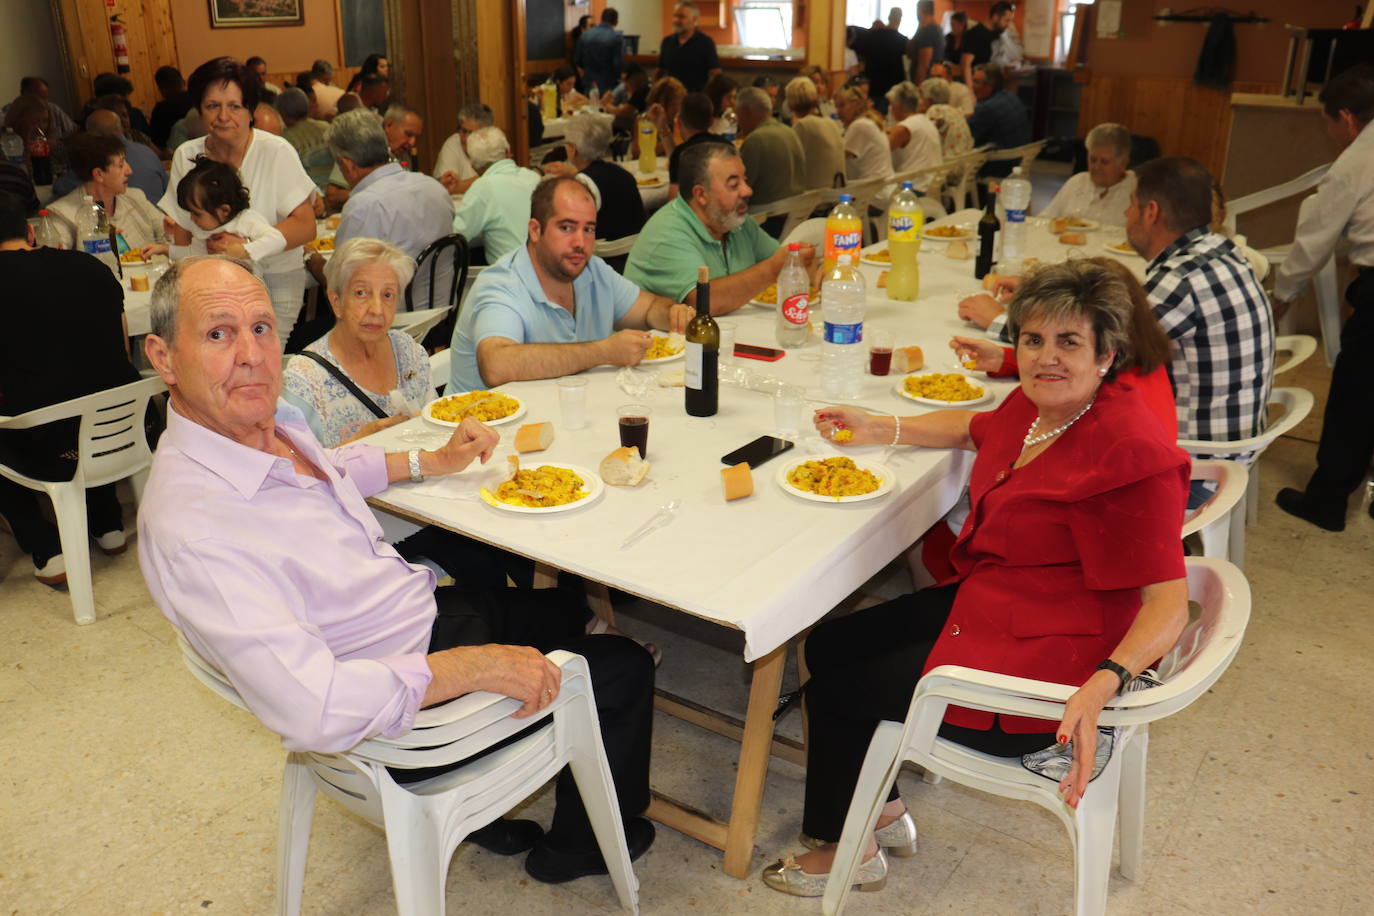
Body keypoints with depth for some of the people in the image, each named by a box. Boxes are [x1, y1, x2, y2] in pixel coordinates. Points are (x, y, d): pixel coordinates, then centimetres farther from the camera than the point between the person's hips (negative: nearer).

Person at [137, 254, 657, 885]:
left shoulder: (270, 422, -6)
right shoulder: (188, 525, -35)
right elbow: (312, 708, -40)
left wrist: (435, 461, 14)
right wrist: (476, 666, -33)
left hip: (425, 608, 9)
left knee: (565, 610, 30)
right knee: (623, 667, 5)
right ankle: (583, 844, 32)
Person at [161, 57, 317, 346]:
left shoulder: (276, 152, -10)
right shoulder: (186, 156, 3)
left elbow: (305, 225, -15)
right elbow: (181, 234, 9)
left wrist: (246, 246, -25)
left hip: (275, 280, -2)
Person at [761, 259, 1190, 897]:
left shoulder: (1129, 450, -27)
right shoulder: (1037, 404, 0)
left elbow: (1168, 600, -28)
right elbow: (975, 430, 24)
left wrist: (1103, 684, -43)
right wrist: (879, 430, 20)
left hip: (1037, 667, -9)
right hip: (982, 602, 9)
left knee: (835, 687, 3)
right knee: (828, 645, 14)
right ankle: (885, 812, 31)